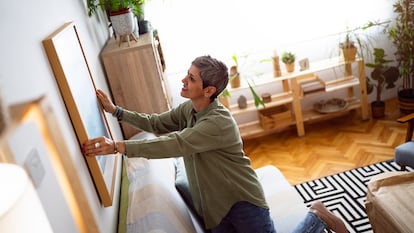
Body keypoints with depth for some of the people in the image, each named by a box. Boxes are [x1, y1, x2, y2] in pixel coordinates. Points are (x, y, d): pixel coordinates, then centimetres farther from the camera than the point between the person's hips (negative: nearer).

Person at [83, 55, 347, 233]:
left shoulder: (219, 122, -27)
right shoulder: (188, 109, 1)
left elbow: (175, 145, -33)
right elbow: (156, 123, 10)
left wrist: (118, 146, -35)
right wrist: (116, 110, 3)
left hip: (242, 200, -8)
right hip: (214, 204, 8)